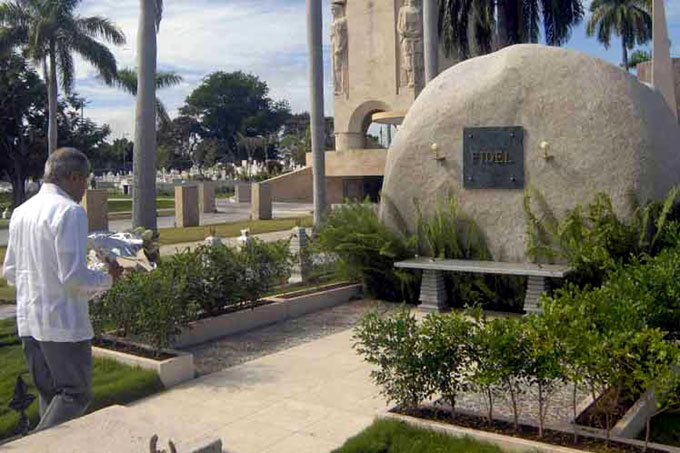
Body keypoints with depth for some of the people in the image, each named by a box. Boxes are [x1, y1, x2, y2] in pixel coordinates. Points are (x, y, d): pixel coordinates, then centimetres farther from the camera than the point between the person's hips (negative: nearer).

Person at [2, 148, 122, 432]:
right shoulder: (69, 211, -15)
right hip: (63, 323, -8)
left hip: (28, 322, 8)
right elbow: (74, 277, -20)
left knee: (49, 393, 17)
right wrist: (107, 279, -4)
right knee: (76, 394, 3)